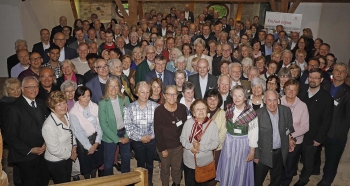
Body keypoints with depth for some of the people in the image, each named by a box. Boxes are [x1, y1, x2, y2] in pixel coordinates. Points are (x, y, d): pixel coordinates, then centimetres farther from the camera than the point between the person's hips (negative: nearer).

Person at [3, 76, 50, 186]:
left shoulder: (41, 103, 4)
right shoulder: (14, 108, -15)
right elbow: (9, 136, -14)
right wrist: (30, 150, -15)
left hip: (43, 152, 5)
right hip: (26, 156, -5)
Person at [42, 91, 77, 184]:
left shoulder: (66, 115, -9)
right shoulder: (49, 126, -32)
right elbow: (54, 149, -26)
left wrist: (74, 146, -2)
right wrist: (70, 155, -13)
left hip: (67, 158, 7)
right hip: (55, 162, -7)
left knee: (68, 182, 26)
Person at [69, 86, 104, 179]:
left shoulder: (95, 107, -9)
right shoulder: (73, 113, -17)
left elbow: (99, 125, -6)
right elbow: (78, 132, -15)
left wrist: (96, 142, -10)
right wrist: (89, 147, -12)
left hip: (96, 139, 3)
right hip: (83, 142, -3)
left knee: (96, 162, 19)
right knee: (86, 164, 14)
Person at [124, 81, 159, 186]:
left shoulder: (155, 106, -11)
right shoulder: (130, 108, -11)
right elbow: (128, 126, -12)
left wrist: (150, 136, -15)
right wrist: (140, 137, -15)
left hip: (152, 140, 0)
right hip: (137, 141, 0)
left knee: (149, 162, 17)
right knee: (141, 163, 17)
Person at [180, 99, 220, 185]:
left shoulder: (212, 124, -14)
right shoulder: (188, 122, -9)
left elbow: (216, 142, -14)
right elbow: (182, 138, -2)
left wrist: (201, 147, -23)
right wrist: (190, 146, -20)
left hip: (205, 162, -1)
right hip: (189, 161, 1)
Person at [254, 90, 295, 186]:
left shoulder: (286, 111, -8)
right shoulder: (258, 114, -19)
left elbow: (290, 128, 9)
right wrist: (255, 155, -9)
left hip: (280, 153, 4)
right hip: (264, 153, -3)